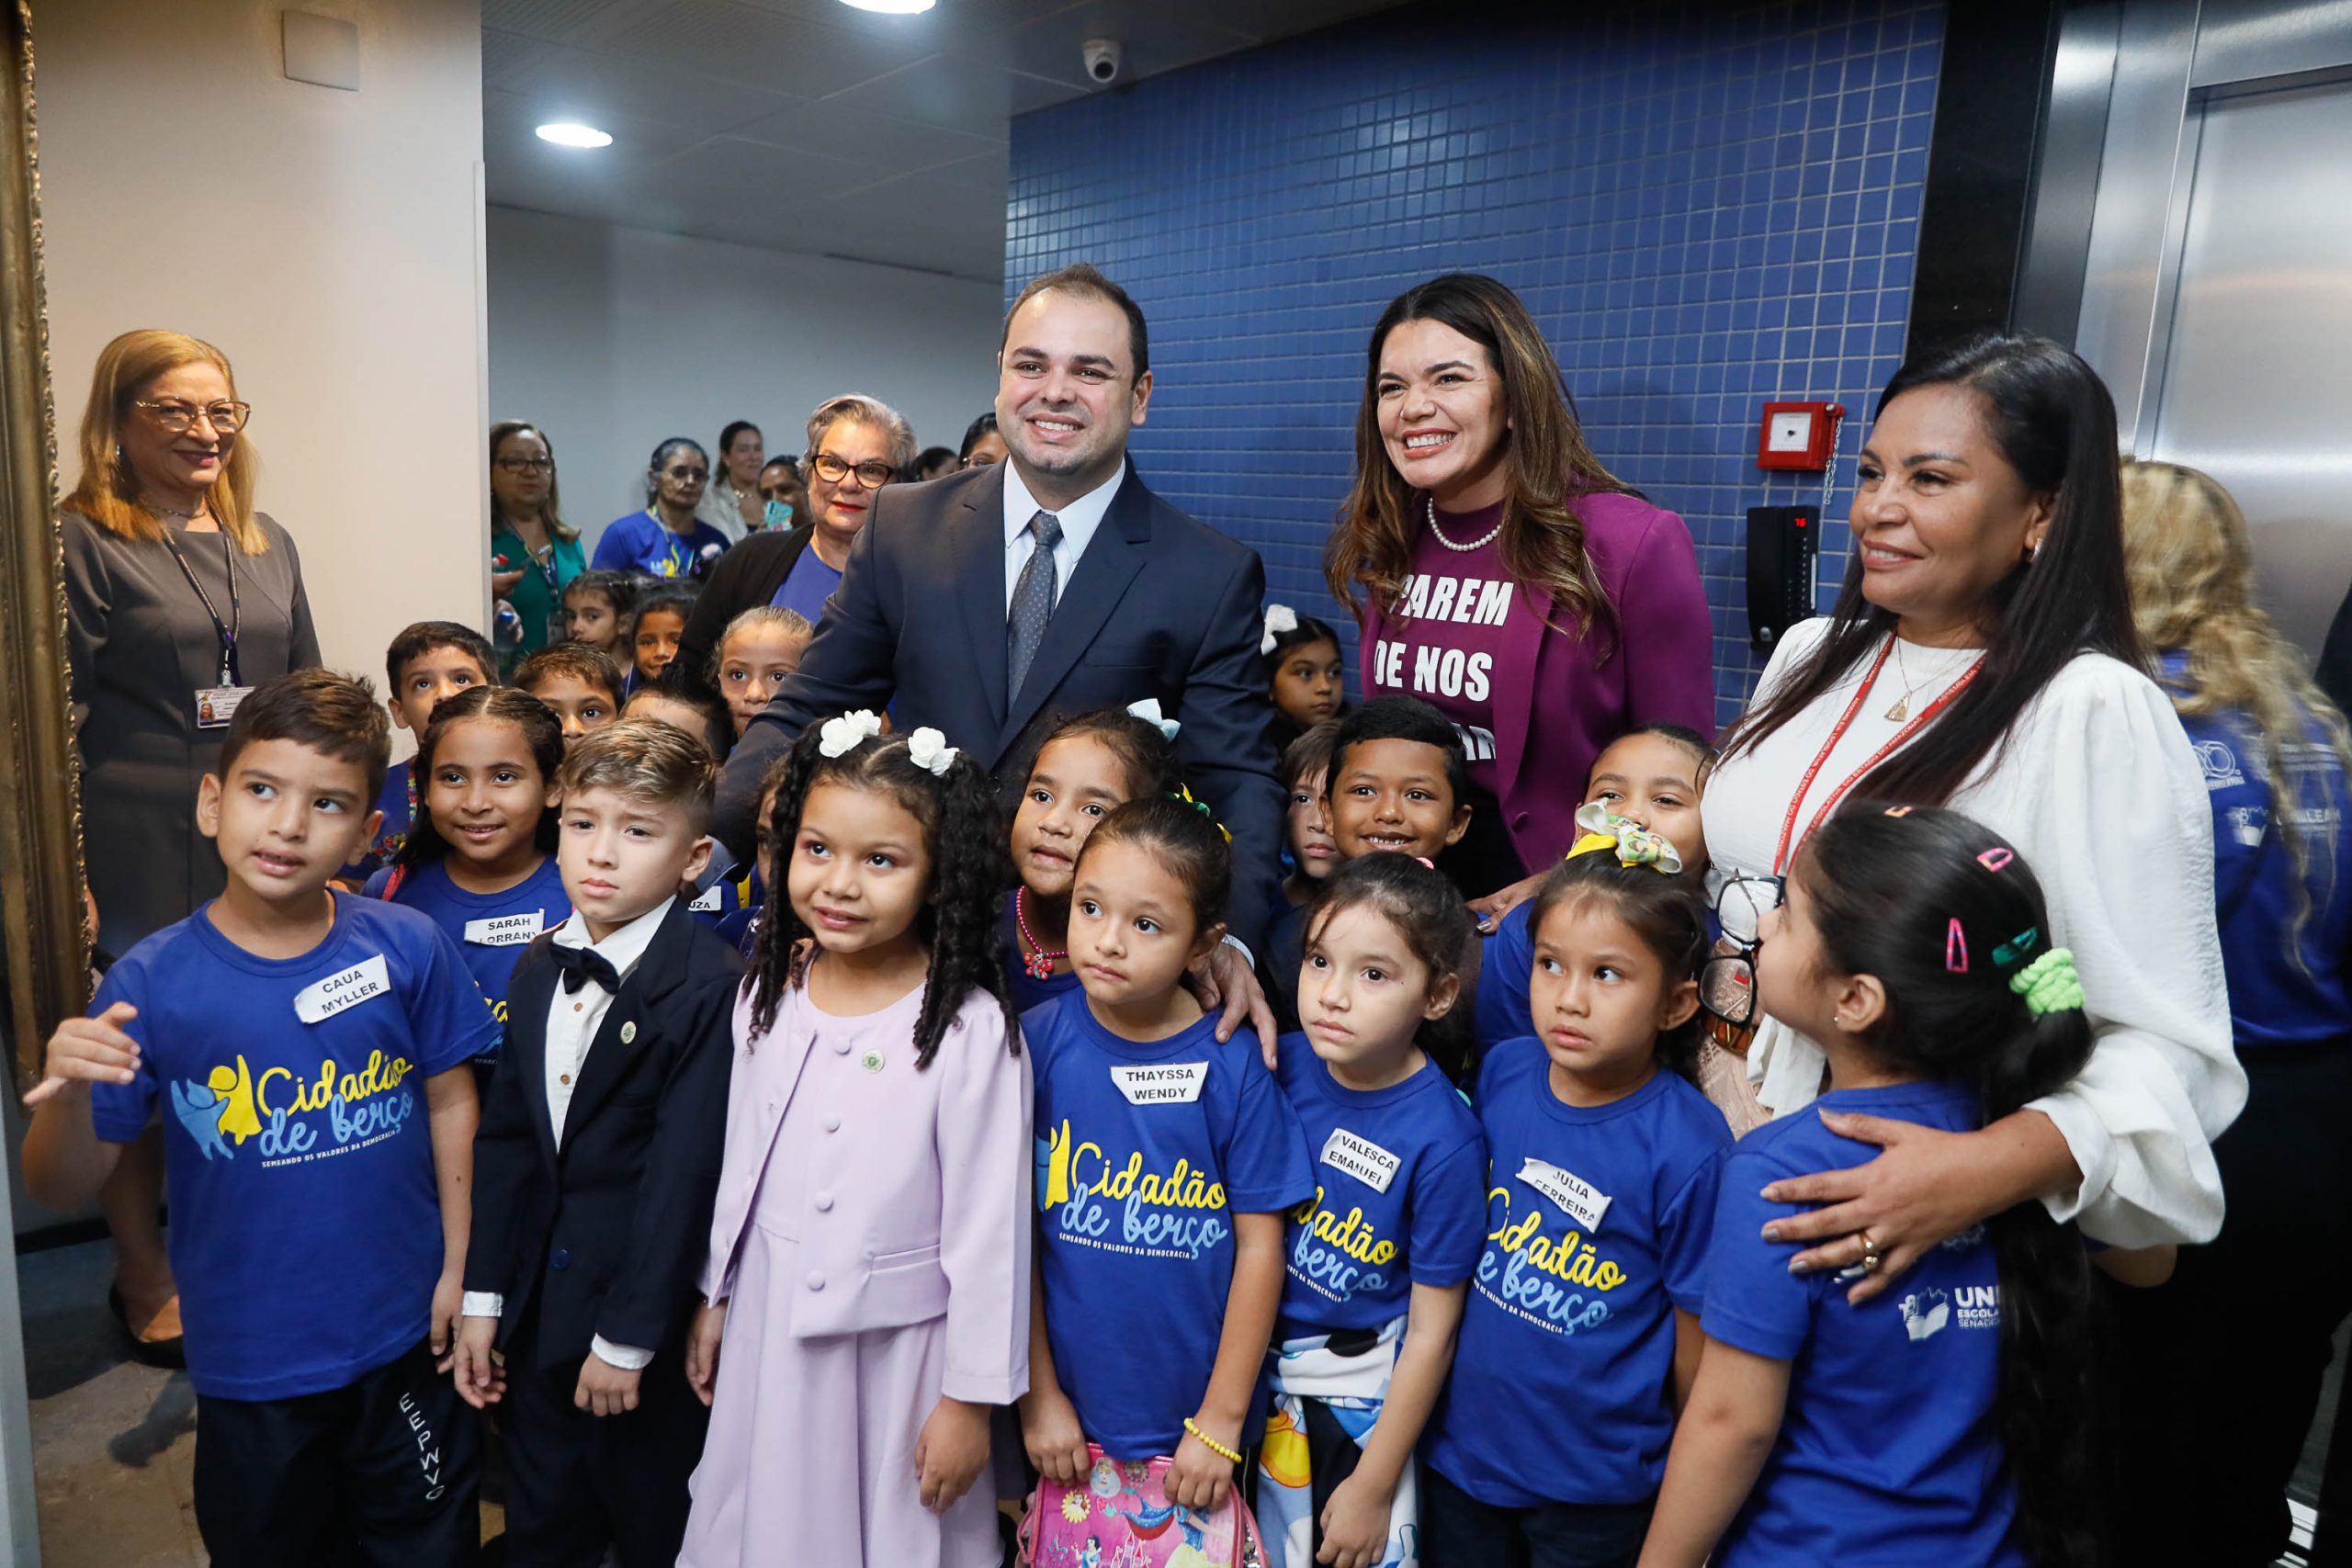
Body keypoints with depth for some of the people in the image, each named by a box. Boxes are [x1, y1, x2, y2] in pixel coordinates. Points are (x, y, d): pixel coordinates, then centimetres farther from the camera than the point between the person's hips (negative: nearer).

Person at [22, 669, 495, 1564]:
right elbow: (62, 1190, -10)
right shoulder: (151, 981, -14)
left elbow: (449, 1102, -2)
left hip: (406, 1339, 1)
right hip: (250, 1364, 0)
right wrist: (67, 1097, -30)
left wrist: (458, 1266, 0)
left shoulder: (410, 948, -12)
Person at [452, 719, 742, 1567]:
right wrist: (482, 1297, 6)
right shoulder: (537, 969, 3)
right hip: (538, 1313, 6)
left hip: (647, 1328, -6)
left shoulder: (712, 988, -20)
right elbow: (505, 1138, 6)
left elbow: (682, 1176, -20)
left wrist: (626, 1338, -15)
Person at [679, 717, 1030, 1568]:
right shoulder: (770, 995, -3)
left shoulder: (971, 1029, -22)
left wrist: (971, 1397, -12)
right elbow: (744, 1160, 8)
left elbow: (989, 1225, -17)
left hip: (898, 1341, -5)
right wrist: (715, 1299, 15)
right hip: (769, 1328, 5)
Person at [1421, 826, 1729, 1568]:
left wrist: (1685, 1494, -1)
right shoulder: (1501, 1071, -10)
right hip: (1460, 1445, 4)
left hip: (1594, 1486, -4)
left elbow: (1697, 1336, -11)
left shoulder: (1688, 1149, -23)